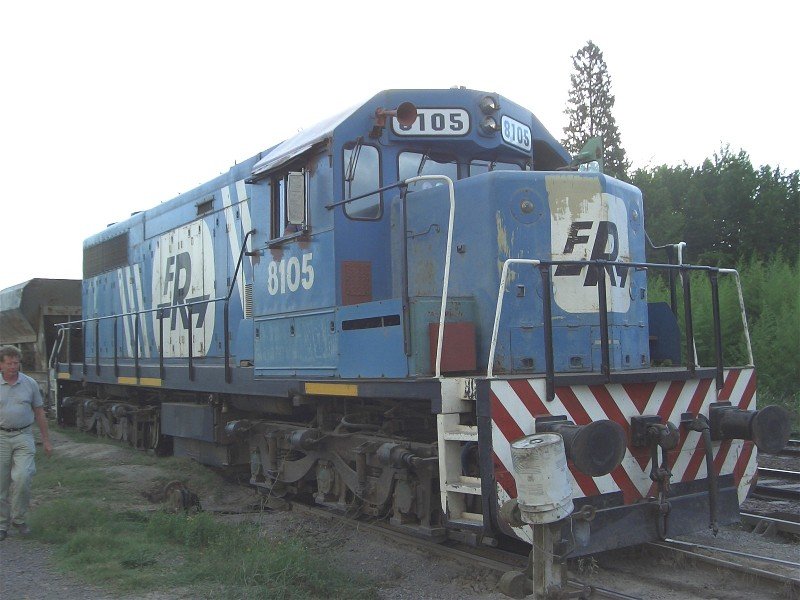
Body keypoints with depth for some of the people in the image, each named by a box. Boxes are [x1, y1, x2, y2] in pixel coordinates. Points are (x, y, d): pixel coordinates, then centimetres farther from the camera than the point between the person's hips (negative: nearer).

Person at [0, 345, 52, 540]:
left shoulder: (30, 384, 4)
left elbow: (39, 413, 10)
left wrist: (46, 440, 10)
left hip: (23, 437, 0)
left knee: (22, 477, -14)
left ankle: (19, 519, 5)